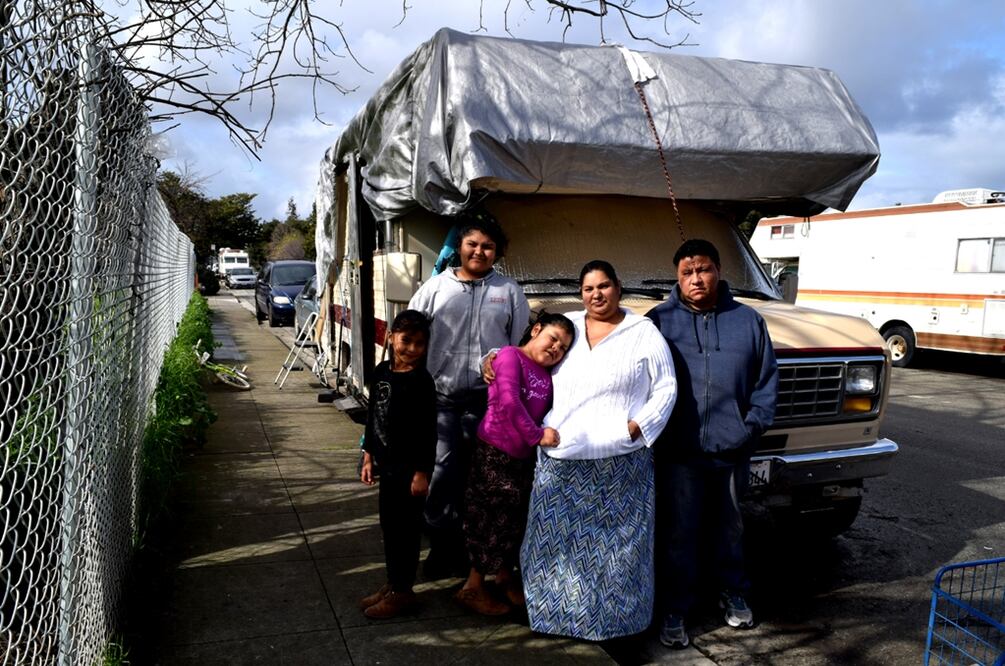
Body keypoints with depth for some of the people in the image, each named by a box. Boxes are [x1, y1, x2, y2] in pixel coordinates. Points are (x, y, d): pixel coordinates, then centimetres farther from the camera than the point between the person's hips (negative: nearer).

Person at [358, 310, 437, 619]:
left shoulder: (421, 381, -16)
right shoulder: (382, 372, 5)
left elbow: (428, 431, -15)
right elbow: (372, 417, 13)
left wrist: (422, 472, -16)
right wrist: (369, 457, 13)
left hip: (410, 468, -7)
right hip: (387, 464, 7)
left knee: (405, 528, 4)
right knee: (388, 524, 17)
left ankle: (402, 591, 19)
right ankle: (392, 583, 32)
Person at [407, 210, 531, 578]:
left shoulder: (509, 291, 8)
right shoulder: (435, 287, 7)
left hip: (489, 401, 0)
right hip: (440, 398, 0)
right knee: (439, 475, -2)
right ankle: (444, 546, 17)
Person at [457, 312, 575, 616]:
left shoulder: (548, 375, 11)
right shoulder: (511, 355, -12)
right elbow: (509, 401, -24)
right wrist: (537, 435, -20)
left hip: (525, 456, 7)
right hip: (495, 452, -7)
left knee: (515, 519, 17)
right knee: (492, 518, 1)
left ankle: (505, 575, 37)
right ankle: (473, 588, 17)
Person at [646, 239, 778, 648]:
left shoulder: (748, 320, 5)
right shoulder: (659, 320, -1)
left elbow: (766, 381, 7)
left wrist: (752, 426, -3)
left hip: (732, 450, 2)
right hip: (679, 452, -2)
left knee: (730, 527, 19)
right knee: (679, 534, 5)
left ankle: (733, 595, 39)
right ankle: (676, 611, 19)